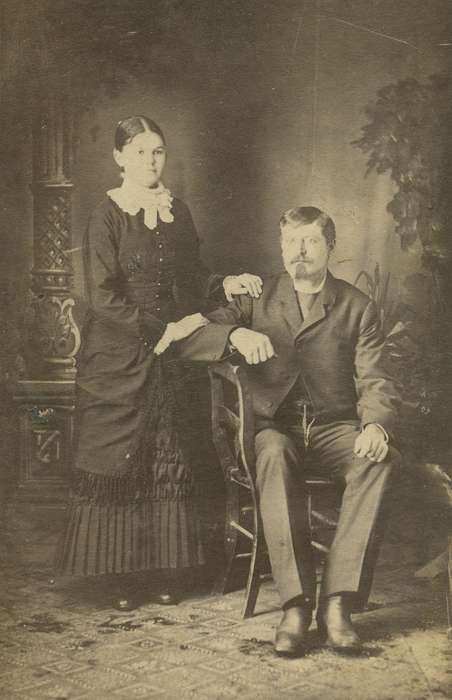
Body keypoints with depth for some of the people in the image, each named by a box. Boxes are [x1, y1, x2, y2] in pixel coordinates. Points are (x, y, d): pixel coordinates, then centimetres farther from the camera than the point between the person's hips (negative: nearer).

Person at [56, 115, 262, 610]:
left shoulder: (177, 212, 9)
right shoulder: (107, 217, -7)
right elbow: (103, 296, -13)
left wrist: (225, 285, -3)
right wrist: (163, 331, -16)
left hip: (166, 356, 5)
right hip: (116, 356, -5)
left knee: (168, 461, 6)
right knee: (115, 461, 0)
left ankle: (162, 568, 16)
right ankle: (115, 575, 10)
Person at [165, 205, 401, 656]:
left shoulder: (357, 307, 11)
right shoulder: (258, 298, 11)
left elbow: (375, 382, 1)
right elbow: (187, 340, 1)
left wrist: (375, 424, -22)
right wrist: (236, 334, -20)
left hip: (335, 428, 1)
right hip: (275, 426, 0)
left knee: (379, 459, -32)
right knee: (274, 454, -36)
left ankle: (337, 602, -31)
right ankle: (296, 605, -35)